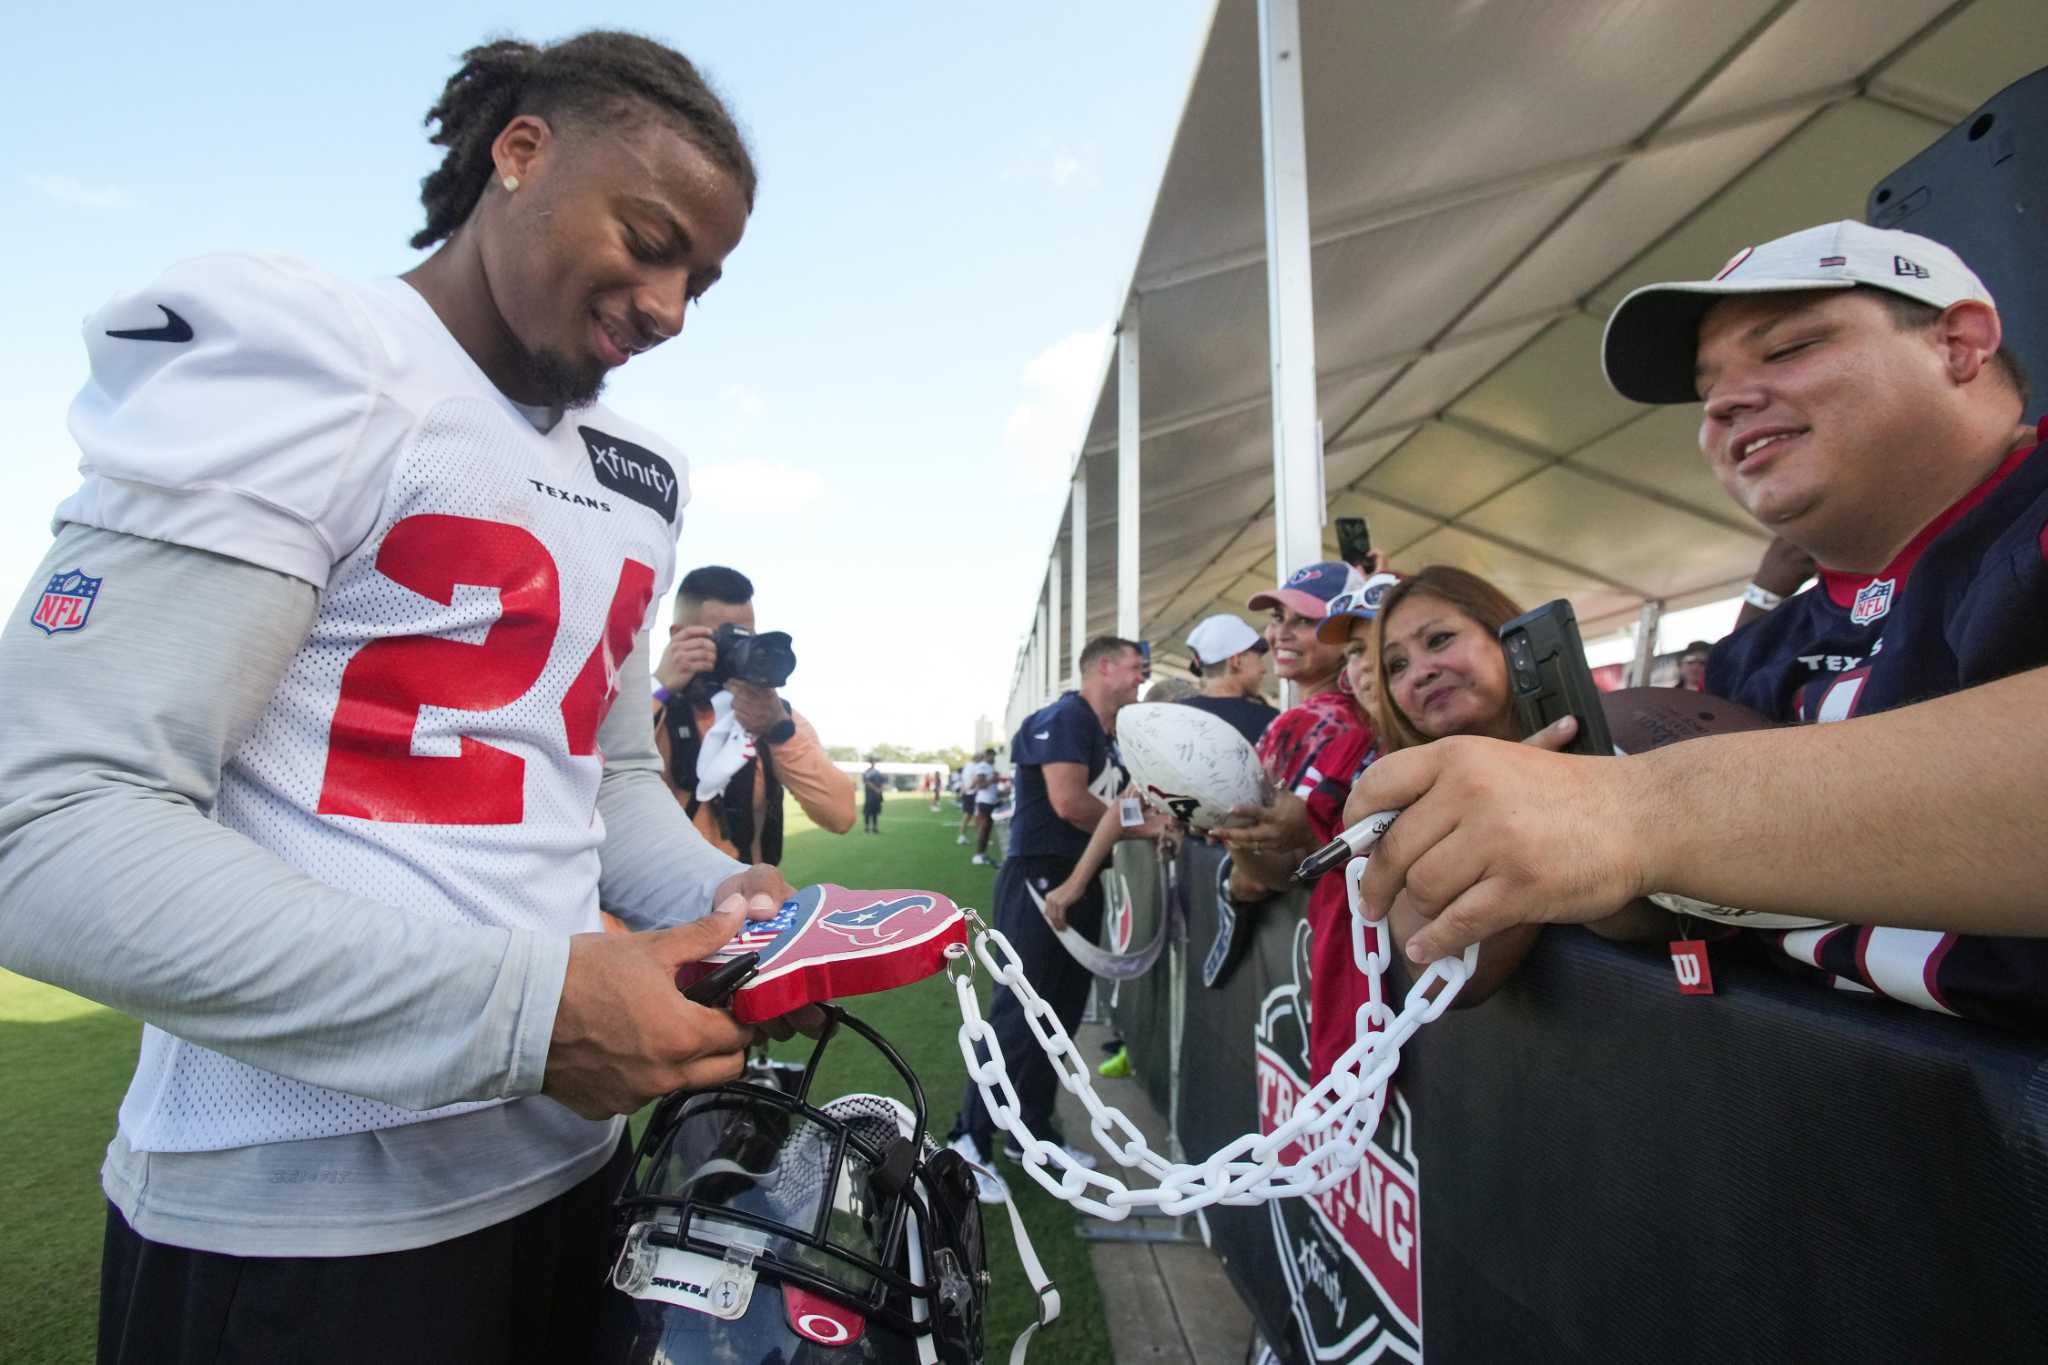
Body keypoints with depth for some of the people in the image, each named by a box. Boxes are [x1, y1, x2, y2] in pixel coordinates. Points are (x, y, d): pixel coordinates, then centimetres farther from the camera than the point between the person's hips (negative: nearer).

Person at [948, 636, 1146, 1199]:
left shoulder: (1105, 739, 18)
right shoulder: (1065, 717, -12)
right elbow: (1069, 802, -23)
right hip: (1039, 879, -10)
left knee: (1060, 1014, 16)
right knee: (1017, 1015, -6)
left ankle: (1031, 1131, 29)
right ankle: (968, 1141, 5)